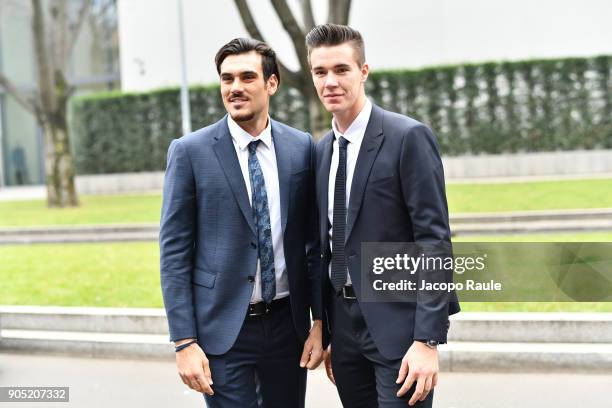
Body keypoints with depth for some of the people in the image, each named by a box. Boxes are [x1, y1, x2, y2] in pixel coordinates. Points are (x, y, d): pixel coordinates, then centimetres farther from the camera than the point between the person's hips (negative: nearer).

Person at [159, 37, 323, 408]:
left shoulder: (301, 148, 2)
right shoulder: (190, 151, -6)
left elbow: (313, 241, 7)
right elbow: (174, 252, -6)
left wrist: (319, 321, 2)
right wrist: (184, 342, -10)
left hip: (287, 323, 3)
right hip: (222, 329, -3)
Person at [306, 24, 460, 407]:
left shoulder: (408, 137, -9)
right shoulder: (321, 150, 11)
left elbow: (435, 240, -13)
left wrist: (428, 340, -18)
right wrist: (327, 334, 15)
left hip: (397, 322, -6)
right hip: (345, 322, 6)